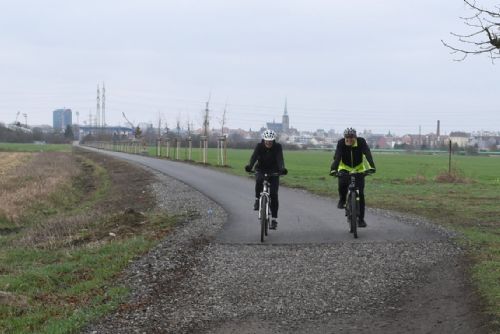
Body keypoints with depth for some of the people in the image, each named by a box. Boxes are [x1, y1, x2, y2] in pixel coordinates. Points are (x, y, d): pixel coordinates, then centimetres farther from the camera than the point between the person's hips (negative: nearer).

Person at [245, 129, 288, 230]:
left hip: (273, 172, 0)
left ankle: (274, 219, -5)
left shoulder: (278, 147, -15)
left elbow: (280, 159, -29)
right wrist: (250, 166, -50)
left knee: (273, 194, -11)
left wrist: (282, 169, -50)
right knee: (259, 180, -35)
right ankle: (257, 199, -10)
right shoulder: (259, 146, -14)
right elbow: (254, 156, -30)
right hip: (261, 170, 0)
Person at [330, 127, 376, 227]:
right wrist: (333, 169, -51)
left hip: (359, 169, 1)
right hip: (344, 169, -1)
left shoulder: (361, 142, -22)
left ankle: (361, 219, 4)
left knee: (360, 194, -6)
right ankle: (342, 200, 0)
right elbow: (337, 157, -34)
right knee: (342, 183, -32)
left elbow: (368, 154, -35)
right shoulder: (341, 143, -23)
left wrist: (372, 167, -52)